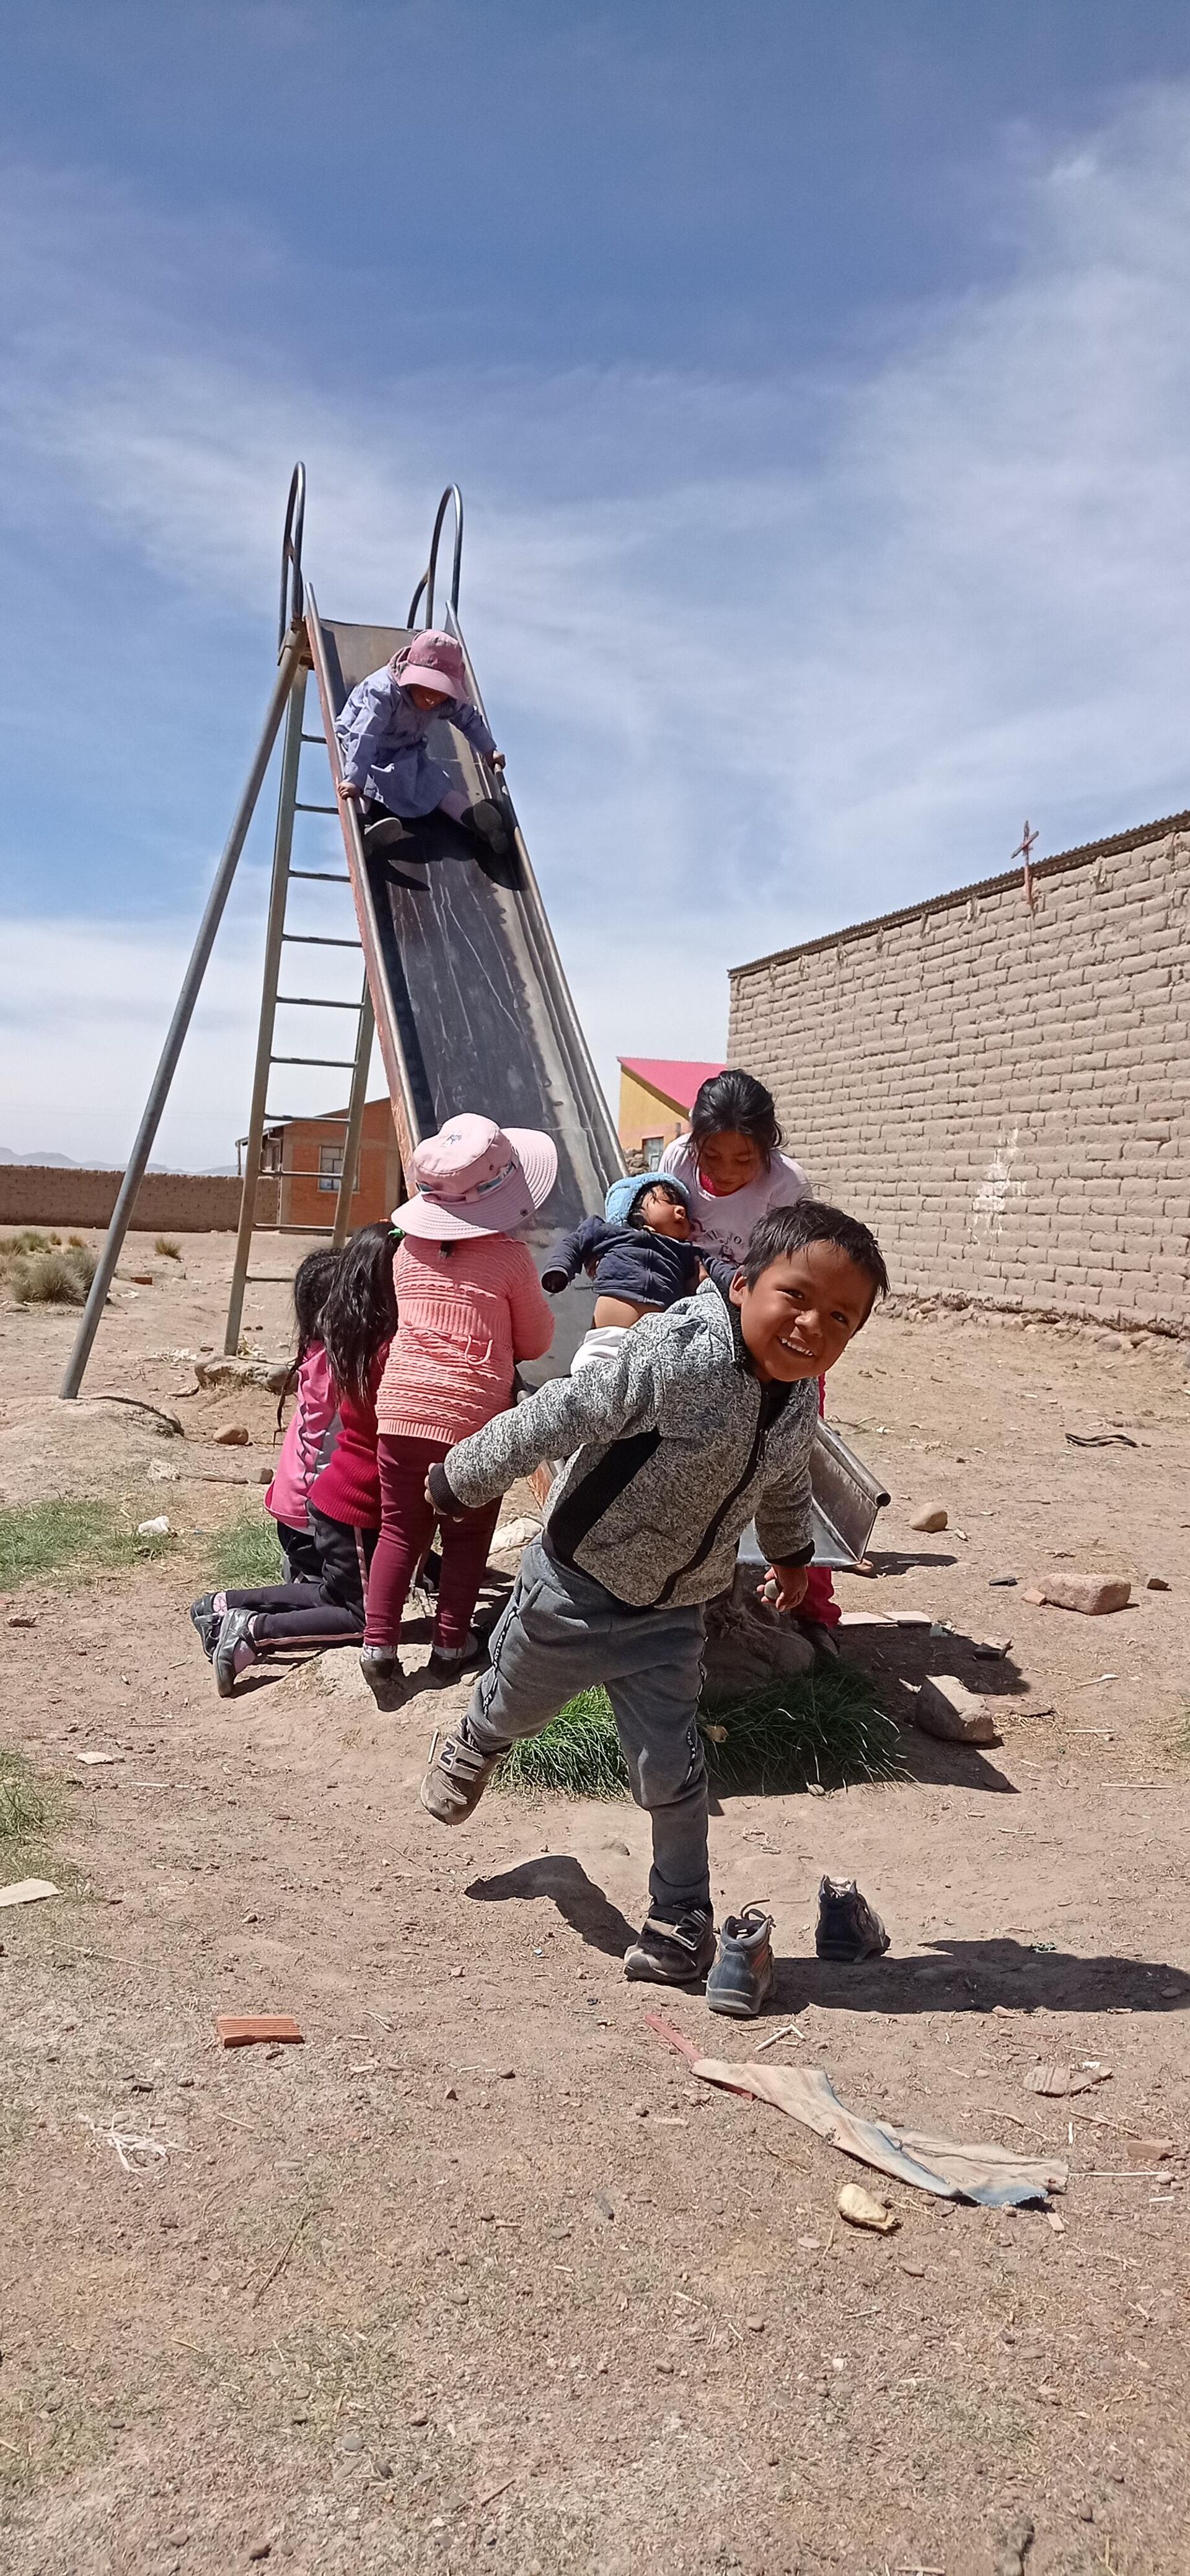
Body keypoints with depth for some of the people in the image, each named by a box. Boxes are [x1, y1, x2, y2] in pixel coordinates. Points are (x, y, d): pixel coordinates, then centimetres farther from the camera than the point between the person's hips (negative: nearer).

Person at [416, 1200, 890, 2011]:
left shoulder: (800, 1402, -7)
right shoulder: (676, 1357, -33)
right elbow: (564, 1417, -25)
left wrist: (792, 1552, 32)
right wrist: (463, 1480, -17)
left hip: (669, 1613, 4)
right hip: (579, 1584, -4)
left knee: (672, 1770, 1)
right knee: (514, 1708, 21)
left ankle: (682, 1919, 21)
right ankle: (475, 1748, 56)